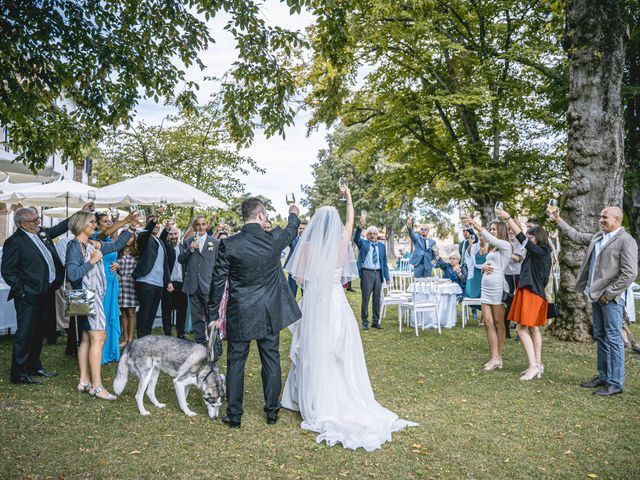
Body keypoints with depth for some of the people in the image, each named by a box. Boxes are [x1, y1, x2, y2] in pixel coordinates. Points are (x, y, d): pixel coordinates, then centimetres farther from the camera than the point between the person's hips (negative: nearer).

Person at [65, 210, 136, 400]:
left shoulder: (92, 244, 12)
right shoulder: (75, 246, -12)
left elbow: (116, 245, 22)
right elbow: (73, 274, -21)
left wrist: (131, 229, 16)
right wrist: (92, 261, -18)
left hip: (94, 296, 9)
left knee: (87, 339, 11)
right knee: (98, 338, -11)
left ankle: (84, 381, 18)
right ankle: (96, 386, -8)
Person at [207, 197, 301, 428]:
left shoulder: (228, 244, -12)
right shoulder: (275, 239, -9)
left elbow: (218, 281, -6)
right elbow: (291, 230, 16)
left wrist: (213, 315, 5)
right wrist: (294, 214, 39)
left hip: (239, 315, -1)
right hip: (270, 314, 1)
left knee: (235, 362, 11)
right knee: (271, 361, 13)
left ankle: (234, 415, 19)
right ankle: (272, 411, 24)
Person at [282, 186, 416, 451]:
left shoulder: (308, 244, -7)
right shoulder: (342, 240, -2)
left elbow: (299, 278, -5)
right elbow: (351, 219, 17)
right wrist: (348, 196, 31)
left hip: (313, 303, -1)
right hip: (336, 302, 1)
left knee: (315, 354, 7)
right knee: (341, 354, 8)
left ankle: (316, 404, 16)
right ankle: (343, 400, 16)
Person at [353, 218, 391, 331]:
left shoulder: (382, 245, 13)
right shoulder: (363, 243, 5)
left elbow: (384, 262, 13)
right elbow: (356, 238, -17)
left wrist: (387, 277, 8)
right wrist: (360, 227, -35)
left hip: (378, 273, 3)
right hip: (366, 273, -3)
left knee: (377, 299, 8)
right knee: (365, 299, 0)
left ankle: (376, 322, 19)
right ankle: (364, 322, 9)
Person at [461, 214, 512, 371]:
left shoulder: (505, 245, -3)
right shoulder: (491, 249, 21)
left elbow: (489, 238, -18)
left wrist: (473, 222, -18)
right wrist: (483, 267, 1)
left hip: (498, 288, -7)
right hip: (485, 287, 8)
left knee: (498, 323, 0)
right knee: (488, 323, 0)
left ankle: (498, 357, 7)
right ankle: (495, 358, 0)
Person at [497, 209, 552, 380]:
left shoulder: (540, 252, -14)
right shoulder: (541, 253, 12)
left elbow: (522, 238, -16)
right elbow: (523, 239, 22)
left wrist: (508, 218, -12)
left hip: (531, 294, -10)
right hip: (536, 292, 10)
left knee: (521, 328, -9)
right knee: (534, 329, 11)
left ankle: (533, 366, -11)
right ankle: (538, 365, 15)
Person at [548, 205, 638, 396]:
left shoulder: (626, 241, -12)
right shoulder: (598, 237, 11)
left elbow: (629, 274, -17)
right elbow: (577, 236, 24)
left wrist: (608, 294, -16)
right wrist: (558, 220, 18)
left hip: (611, 297, -8)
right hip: (596, 295, 8)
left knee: (613, 338, -3)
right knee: (600, 337, 14)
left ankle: (615, 383, 5)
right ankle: (603, 377, 25)